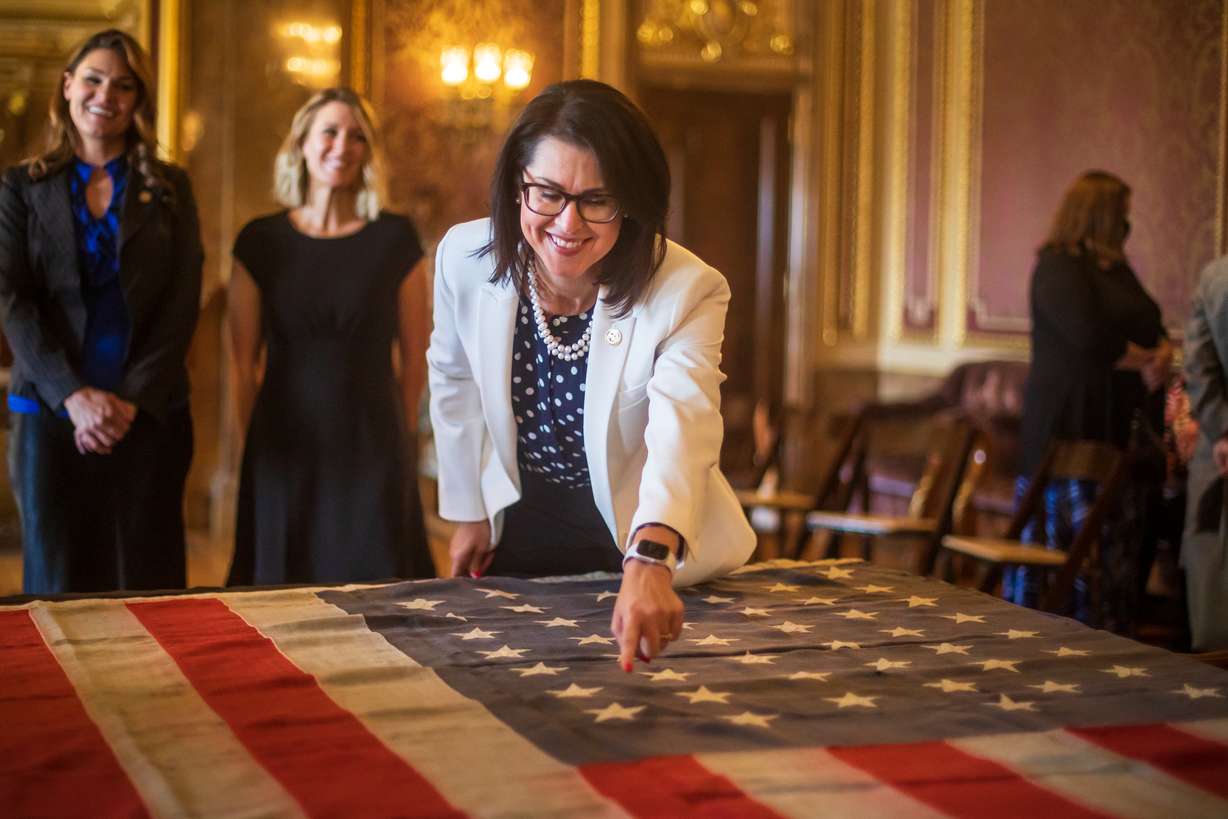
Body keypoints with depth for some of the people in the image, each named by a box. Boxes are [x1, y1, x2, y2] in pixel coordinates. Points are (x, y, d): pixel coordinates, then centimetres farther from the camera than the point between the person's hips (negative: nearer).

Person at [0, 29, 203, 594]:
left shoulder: (168, 189, 9)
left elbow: (183, 303, 2)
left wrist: (133, 400, -10)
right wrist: (74, 395, -14)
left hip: (148, 415, 0)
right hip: (50, 414, 0)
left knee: (145, 583, 1)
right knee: (58, 585, 3)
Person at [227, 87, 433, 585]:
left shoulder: (396, 239, 0)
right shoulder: (261, 241, 2)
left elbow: (414, 357, 4)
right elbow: (244, 362, 5)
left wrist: (398, 436, 6)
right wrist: (257, 442, 4)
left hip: (373, 450, -1)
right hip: (287, 451, 1)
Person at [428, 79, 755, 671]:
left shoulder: (688, 293, -28)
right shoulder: (464, 256, -18)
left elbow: (681, 429, -44)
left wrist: (649, 564, -61)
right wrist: (469, 511, 8)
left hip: (644, 539, -3)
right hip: (519, 528, 3)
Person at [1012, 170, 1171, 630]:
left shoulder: (1115, 269, 21)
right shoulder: (1058, 266, -8)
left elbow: (1152, 327, 23)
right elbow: (1090, 336, -20)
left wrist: (1163, 351, 0)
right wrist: (1145, 361, -8)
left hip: (1121, 426, 8)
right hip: (1071, 431, -8)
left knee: (1122, 541, 4)